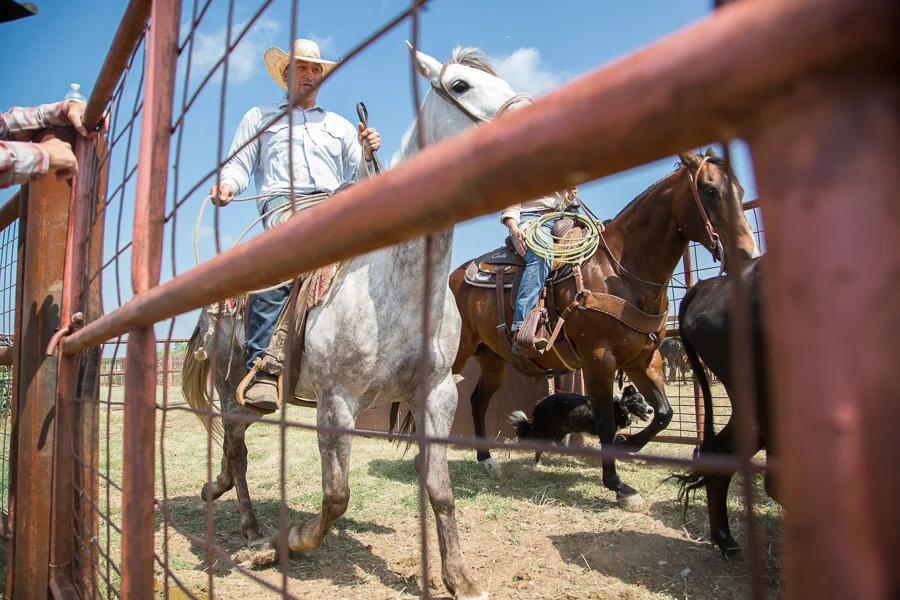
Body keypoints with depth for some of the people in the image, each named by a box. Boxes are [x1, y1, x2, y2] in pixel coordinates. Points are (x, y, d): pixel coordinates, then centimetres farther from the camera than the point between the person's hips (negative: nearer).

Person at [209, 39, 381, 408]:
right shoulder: (260, 117, 27)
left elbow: (359, 182, 22)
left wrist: (367, 154, 1)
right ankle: (263, 367, -41)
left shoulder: (340, 125, 31)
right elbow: (239, 164, 17)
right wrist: (227, 184, -6)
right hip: (283, 200, -3)